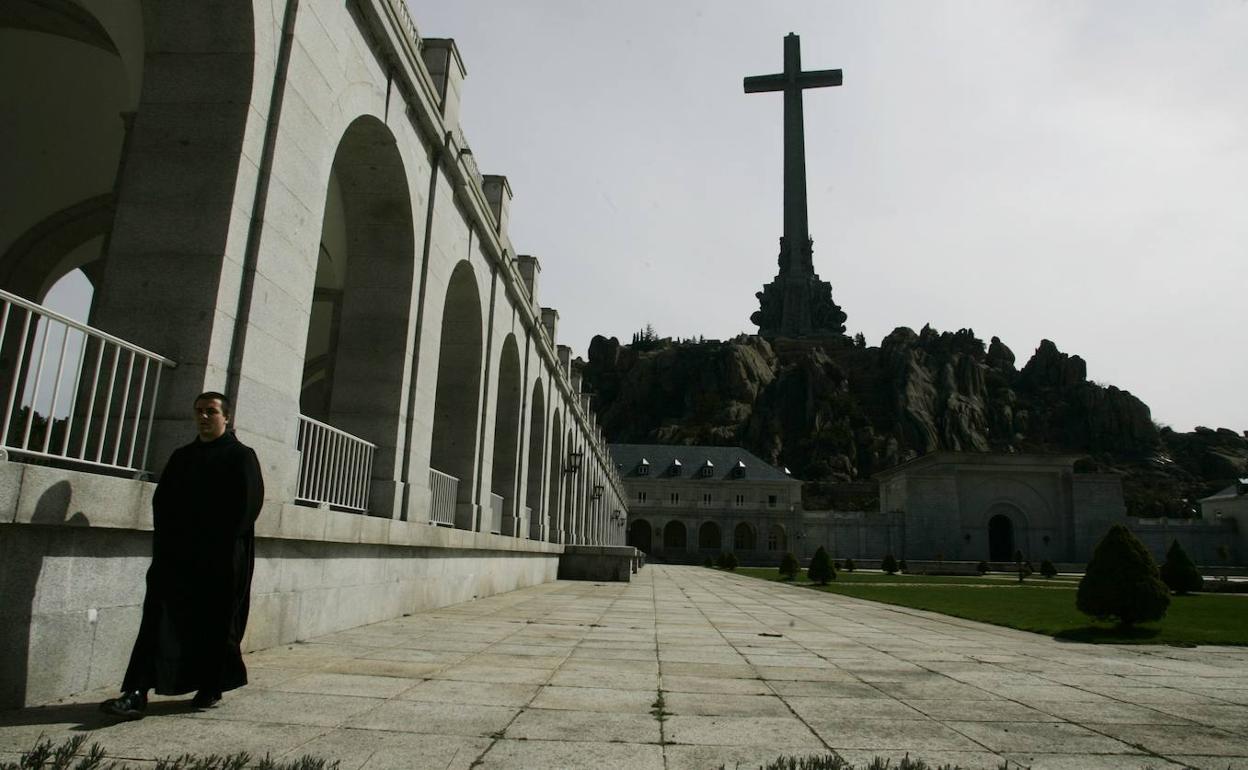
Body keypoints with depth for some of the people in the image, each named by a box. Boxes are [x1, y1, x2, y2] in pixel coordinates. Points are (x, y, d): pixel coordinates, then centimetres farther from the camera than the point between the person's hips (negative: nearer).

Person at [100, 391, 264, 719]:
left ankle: (211, 689, 17)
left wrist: (215, 544, -13)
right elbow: (162, 501, 13)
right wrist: (167, 542, -1)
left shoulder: (241, 457, -1)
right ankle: (136, 693, -7)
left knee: (215, 623, 4)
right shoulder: (181, 456, 16)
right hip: (177, 554, 5)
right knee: (159, 618, -5)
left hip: (222, 558, -4)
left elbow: (247, 506, -10)